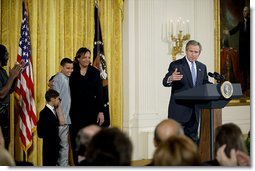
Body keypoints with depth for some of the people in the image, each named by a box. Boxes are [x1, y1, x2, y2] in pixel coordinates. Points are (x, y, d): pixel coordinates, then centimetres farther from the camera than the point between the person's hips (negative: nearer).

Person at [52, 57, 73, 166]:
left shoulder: (68, 78, 12)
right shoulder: (58, 78, -11)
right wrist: (60, 116, -18)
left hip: (67, 117, 8)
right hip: (61, 117, -8)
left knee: (64, 144, 13)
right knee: (63, 144, -4)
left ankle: (62, 165, 20)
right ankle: (63, 165, 1)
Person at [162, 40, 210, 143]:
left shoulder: (202, 67, 15)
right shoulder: (176, 65, -4)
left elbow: (205, 84, 17)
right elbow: (165, 82, -14)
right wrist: (170, 78, -38)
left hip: (194, 111, 6)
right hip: (179, 110, -6)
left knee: (192, 138, 11)